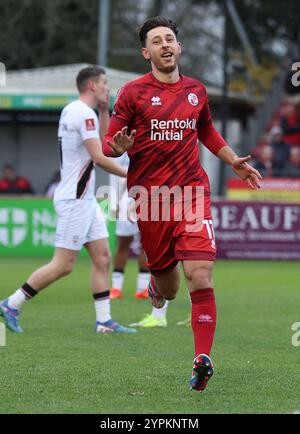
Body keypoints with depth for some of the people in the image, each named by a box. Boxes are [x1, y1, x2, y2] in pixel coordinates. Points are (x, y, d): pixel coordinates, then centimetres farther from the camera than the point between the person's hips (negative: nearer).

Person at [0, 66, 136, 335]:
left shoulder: (73, 111, 14)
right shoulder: (83, 113, -16)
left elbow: (102, 144, 26)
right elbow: (99, 158, -21)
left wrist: (104, 111, 16)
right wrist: (129, 174, -11)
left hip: (86, 200, 10)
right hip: (75, 200, -10)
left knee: (102, 258, 7)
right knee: (63, 265, -7)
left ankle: (104, 320, 7)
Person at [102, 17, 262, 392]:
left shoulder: (196, 90, 11)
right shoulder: (133, 92, -1)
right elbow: (108, 144, 0)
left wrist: (235, 162, 24)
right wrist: (119, 148, -23)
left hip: (192, 192, 2)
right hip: (149, 197, -2)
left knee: (200, 277, -16)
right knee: (168, 290, 6)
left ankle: (202, 358, -16)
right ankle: (157, 284, 44)